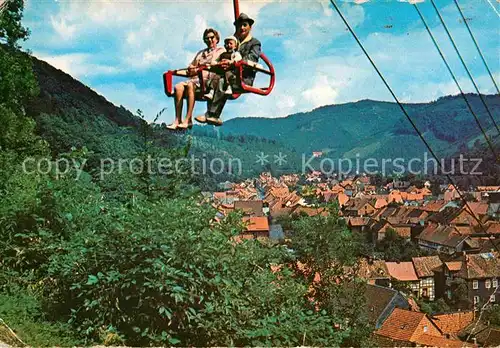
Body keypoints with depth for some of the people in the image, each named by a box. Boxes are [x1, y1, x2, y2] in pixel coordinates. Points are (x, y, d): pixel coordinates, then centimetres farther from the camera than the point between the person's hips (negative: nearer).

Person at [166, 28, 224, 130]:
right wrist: (190, 68, 4)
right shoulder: (201, 53, 35)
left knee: (190, 85, -36)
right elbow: (191, 66, 27)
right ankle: (177, 121, -32)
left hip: (208, 79, -5)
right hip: (194, 78, 6)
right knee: (178, 87, -26)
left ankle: (188, 120, -41)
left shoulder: (221, 50, 18)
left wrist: (198, 69, -6)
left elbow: (213, 64, 1)